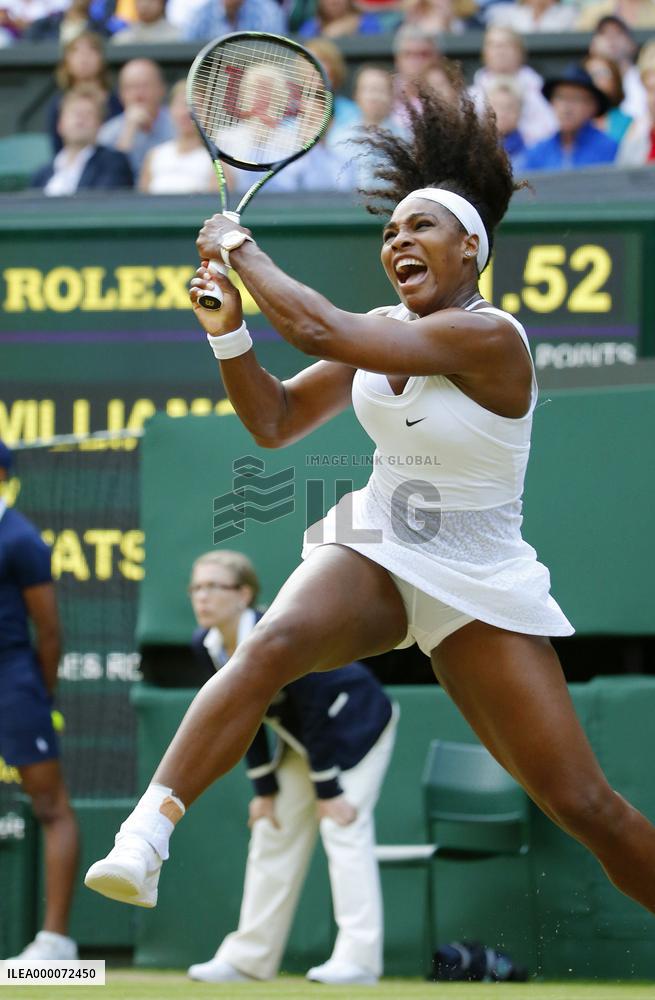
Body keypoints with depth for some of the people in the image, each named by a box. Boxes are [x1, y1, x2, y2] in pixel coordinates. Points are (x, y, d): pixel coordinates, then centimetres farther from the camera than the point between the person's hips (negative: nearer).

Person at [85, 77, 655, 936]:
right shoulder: (381, 334, 3)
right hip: (373, 553, 4)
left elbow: (318, 329, -27)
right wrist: (228, 328, -5)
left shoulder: (489, 338, -21)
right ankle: (143, 841, -38)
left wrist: (240, 249, -12)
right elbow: (274, 422, 11)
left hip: (478, 590, -4)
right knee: (272, 644, -31)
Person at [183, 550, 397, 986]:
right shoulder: (207, 646, -11)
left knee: (343, 827, -20)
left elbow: (314, 712, -27)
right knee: (273, 830, 6)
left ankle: (359, 957, -25)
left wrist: (328, 791, -23)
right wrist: (265, 789, 0)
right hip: (301, 737, 8)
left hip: (358, 723, -8)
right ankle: (250, 957, 11)